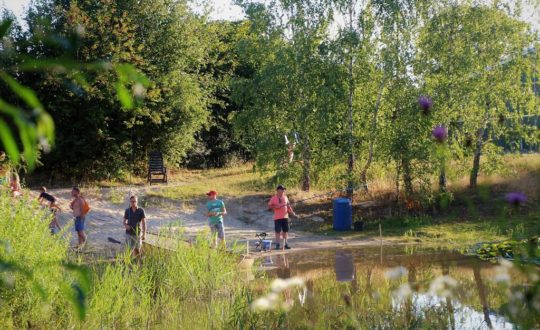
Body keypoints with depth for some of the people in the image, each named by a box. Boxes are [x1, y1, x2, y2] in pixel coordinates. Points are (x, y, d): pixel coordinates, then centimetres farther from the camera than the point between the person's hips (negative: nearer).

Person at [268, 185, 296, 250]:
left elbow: (288, 205, 14)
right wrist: (275, 206, -17)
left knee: (285, 230, 7)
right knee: (278, 231, -4)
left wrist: (292, 212, 1)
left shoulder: (285, 197, 11)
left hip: (285, 217, 5)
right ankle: (277, 244, 1)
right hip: (277, 217, -4)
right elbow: (269, 206, -2)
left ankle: (285, 244, 15)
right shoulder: (273, 198, -3)